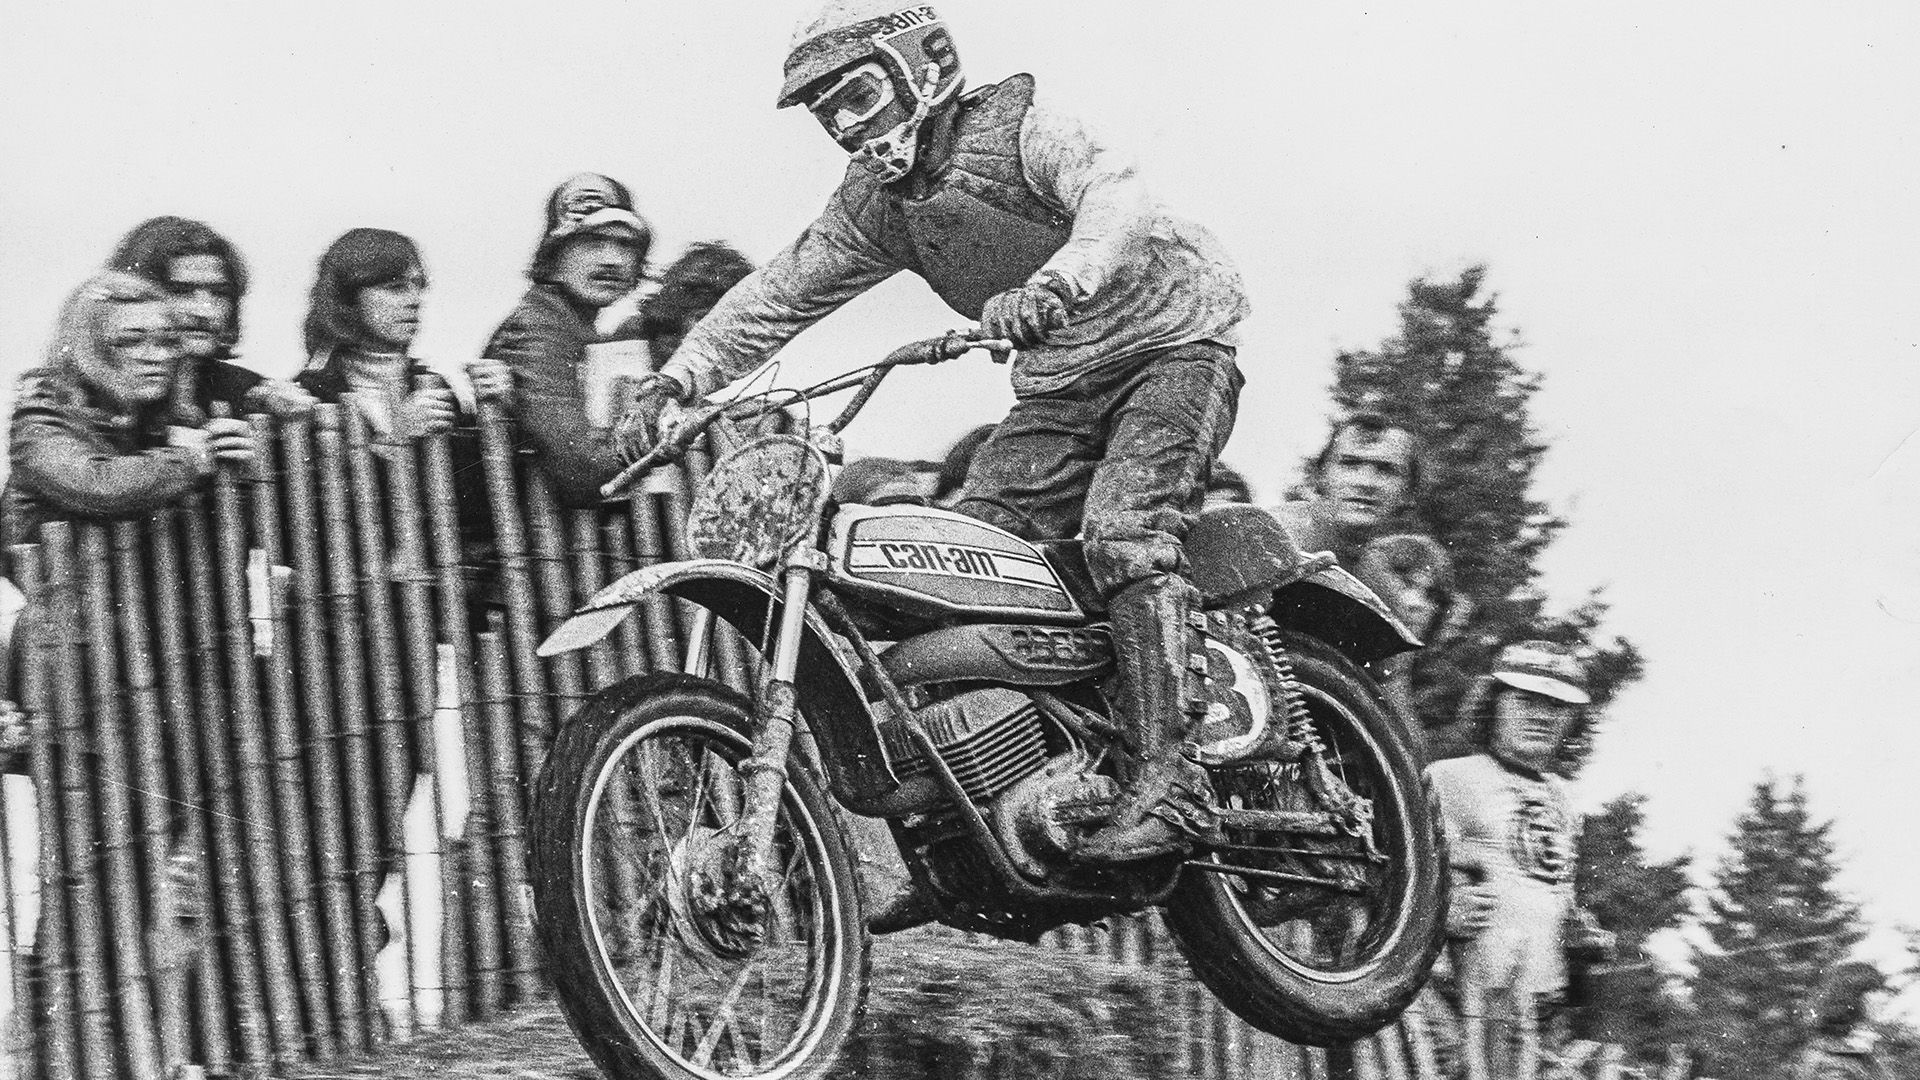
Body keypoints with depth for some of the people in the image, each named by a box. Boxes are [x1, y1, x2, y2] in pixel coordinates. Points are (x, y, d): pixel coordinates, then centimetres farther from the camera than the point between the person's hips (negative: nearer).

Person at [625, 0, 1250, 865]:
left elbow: (1117, 198, -33)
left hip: (1169, 346, -8)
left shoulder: (1015, 123, -15)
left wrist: (1054, 282, -52)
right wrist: (682, 374, -5)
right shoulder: (876, 205, 7)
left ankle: (1165, 780, -33)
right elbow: (780, 294, 10)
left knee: (1122, 530, -29)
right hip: (1058, 390, 8)